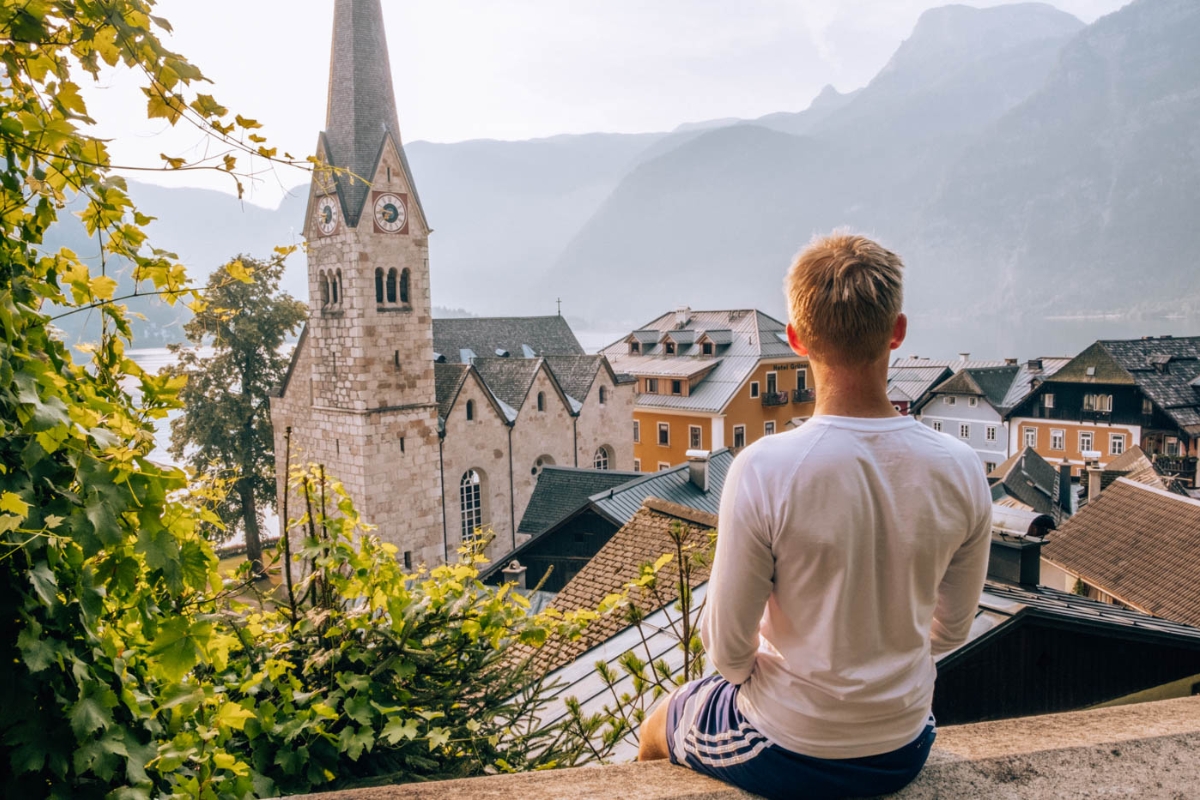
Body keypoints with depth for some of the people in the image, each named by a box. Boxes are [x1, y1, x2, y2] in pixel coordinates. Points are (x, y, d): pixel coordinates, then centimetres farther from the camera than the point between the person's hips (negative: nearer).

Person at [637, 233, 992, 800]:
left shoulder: (763, 471, -30)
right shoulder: (961, 470, -16)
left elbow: (727, 649, -19)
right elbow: (951, 630, -1)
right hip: (903, 753, 5)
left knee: (656, 732, 27)